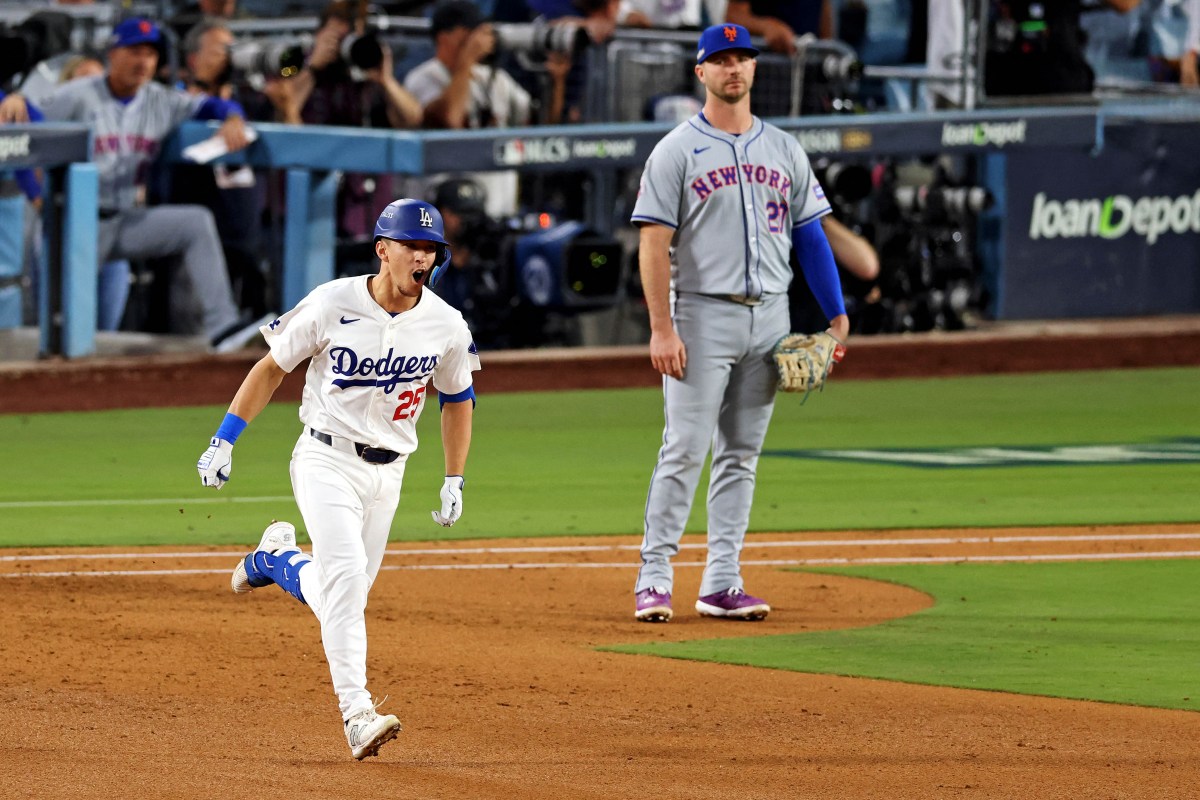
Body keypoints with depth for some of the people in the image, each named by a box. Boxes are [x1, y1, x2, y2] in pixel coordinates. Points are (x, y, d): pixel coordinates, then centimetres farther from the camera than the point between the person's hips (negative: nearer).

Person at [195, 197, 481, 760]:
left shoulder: (446, 326, -2)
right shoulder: (332, 305, -12)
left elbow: (458, 398, 14)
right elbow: (272, 367, -1)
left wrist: (455, 481, 11)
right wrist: (224, 441, -4)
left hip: (387, 472, 4)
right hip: (326, 459, -4)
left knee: (344, 598, 8)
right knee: (344, 575, -22)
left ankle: (277, 559, 39)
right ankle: (356, 713, -27)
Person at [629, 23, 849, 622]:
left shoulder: (783, 150, 12)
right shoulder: (677, 151, -2)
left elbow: (809, 235, 14)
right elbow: (654, 243, -8)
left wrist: (836, 315, 5)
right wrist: (661, 328, -17)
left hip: (769, 318, 5)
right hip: (703, 316, -5)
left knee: (741, 455, 6)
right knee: (685, 451, -9)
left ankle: (722, 584, 8)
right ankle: (654, 579, -6)